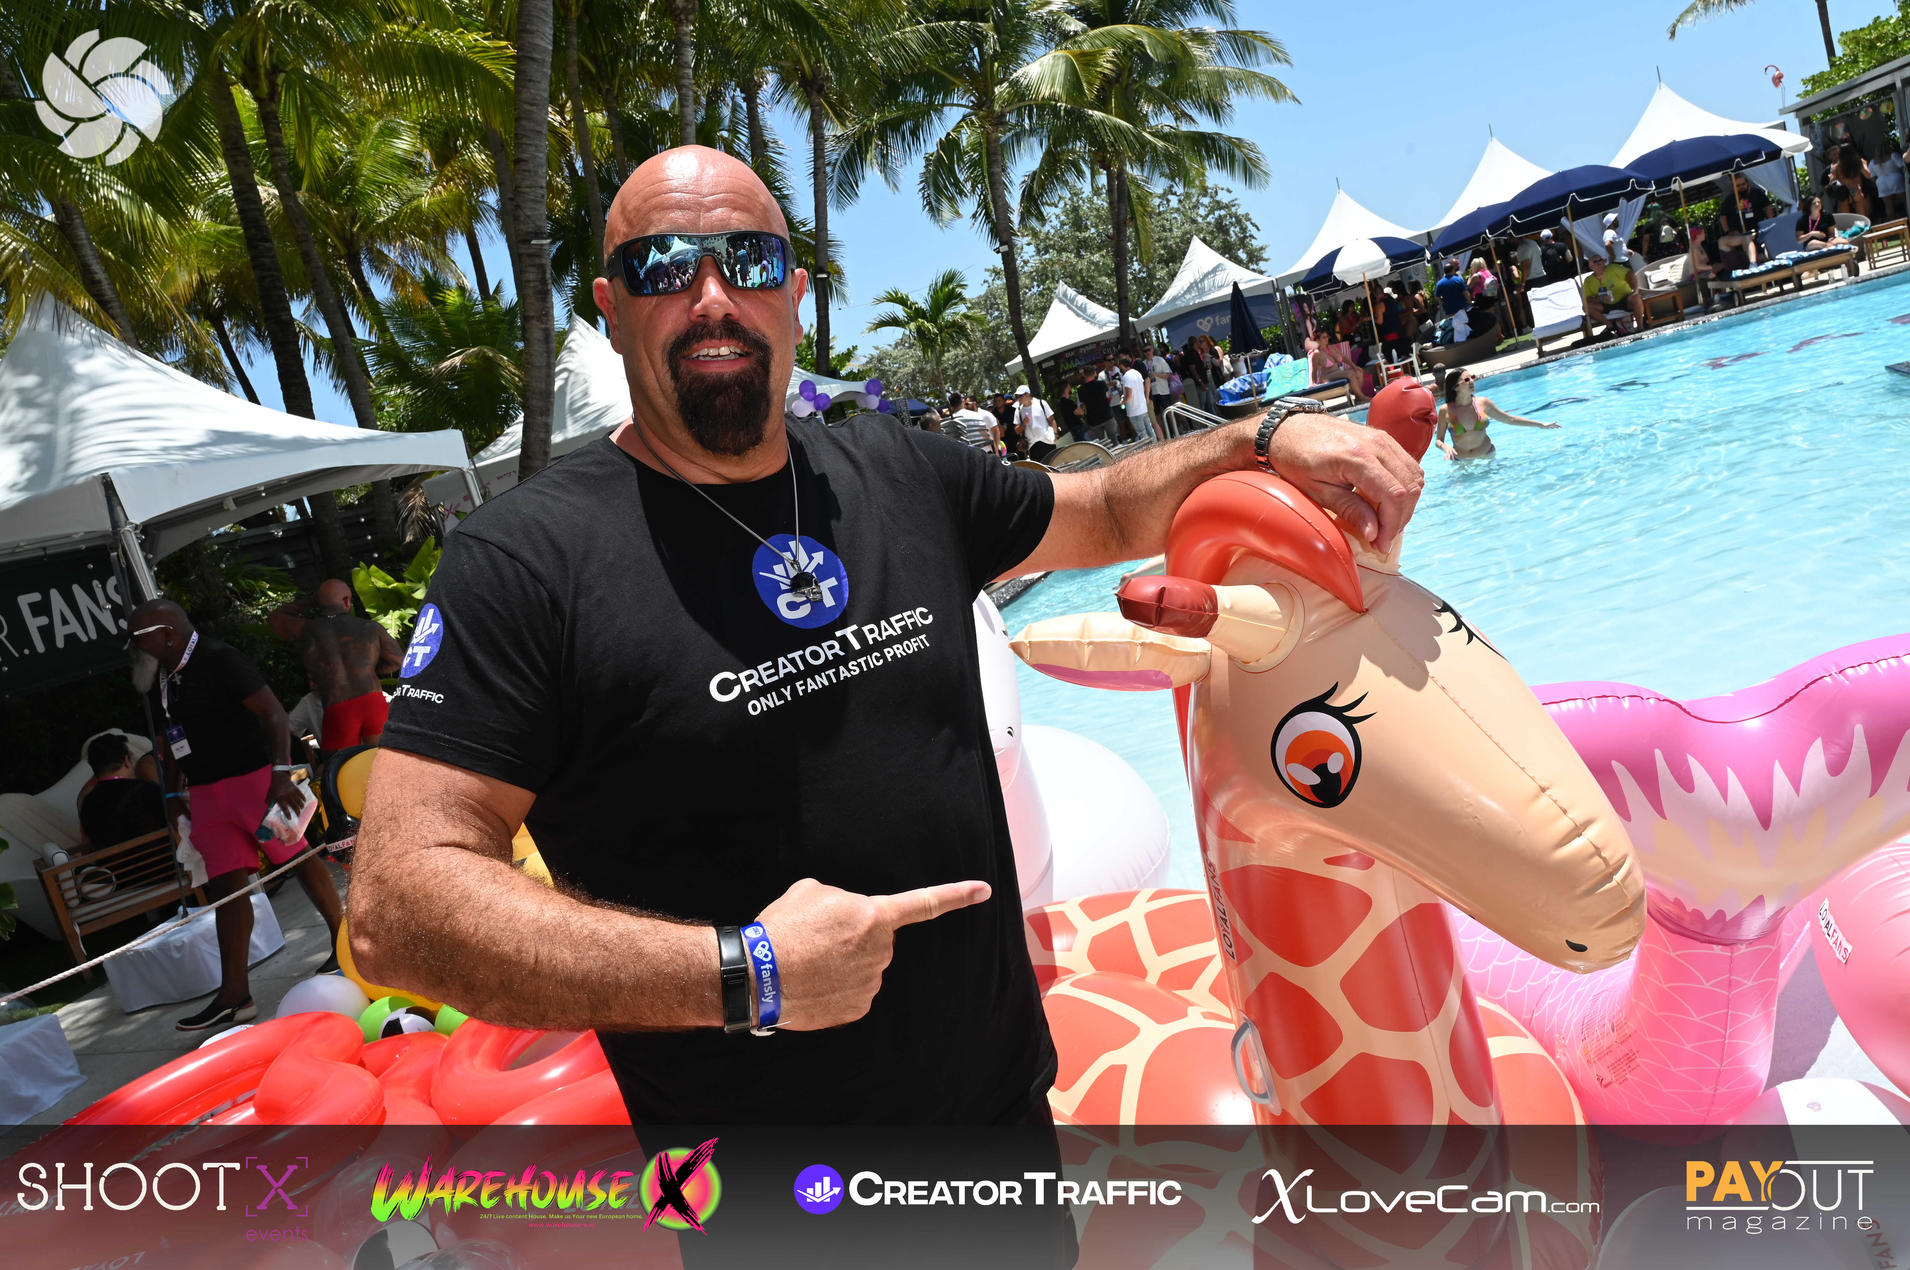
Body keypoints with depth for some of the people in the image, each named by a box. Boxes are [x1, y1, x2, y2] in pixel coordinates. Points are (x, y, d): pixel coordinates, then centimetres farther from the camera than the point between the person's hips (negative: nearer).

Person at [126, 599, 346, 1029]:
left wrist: (282, 773, -26)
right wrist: (174, 793, 21)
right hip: (207, 794, 8)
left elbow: (273, 712, -18)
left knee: (301, 858, 2)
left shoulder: (218, 660, -12)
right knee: (227, 887, 5)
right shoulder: (158, 679, 13)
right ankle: (234, 997, 6)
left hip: (255, 778, -8)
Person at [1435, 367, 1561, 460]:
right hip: (1461, 461, -2)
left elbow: (1509, 419, 7)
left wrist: (1541, 425, 9)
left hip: (1487, 456, 2)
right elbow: (1438, 440, -5)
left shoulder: (1483, 403, -4)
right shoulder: (1446, 410, -13)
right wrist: (1446, 448, -29)